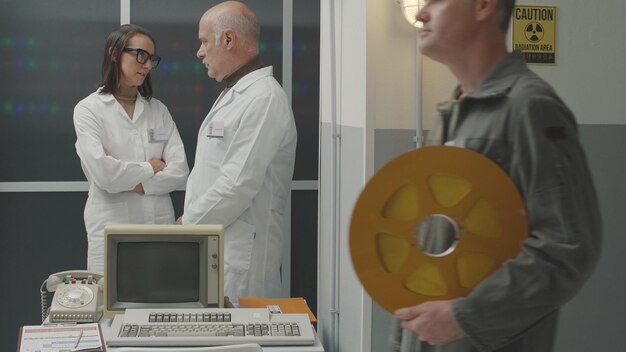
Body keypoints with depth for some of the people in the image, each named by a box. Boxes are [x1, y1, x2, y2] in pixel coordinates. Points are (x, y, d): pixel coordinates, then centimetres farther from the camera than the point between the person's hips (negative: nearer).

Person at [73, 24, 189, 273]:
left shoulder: (158, 110, 10)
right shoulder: (88, 109, -1)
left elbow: (180, 171, 0)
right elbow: (101, 171, -14)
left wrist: (128, 181, -10)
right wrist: (150, 168, -2)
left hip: (161, 224, 3)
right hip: (112, 227, -3)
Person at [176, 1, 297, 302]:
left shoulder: (264, 99, -14)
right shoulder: (231, 95, 19)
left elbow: (238, 185, -20)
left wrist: (187, 223, -10)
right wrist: (188, 218, 7)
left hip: (241, 254, -9)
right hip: (213, 246, 9)